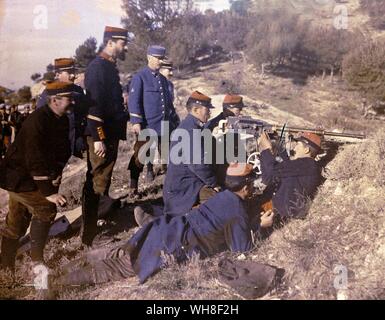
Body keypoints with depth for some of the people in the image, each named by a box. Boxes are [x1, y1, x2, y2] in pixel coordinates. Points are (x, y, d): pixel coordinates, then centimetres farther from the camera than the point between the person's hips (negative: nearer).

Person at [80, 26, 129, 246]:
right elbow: (94, 105, -21)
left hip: (111, 134, 10)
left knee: (104, 181, 19)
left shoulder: (110, 67, 15)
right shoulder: (97, 67, -14)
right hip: (101, 136, -10)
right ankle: (89, 236, 5)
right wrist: (98, 138, -23)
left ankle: (102, 219, 34)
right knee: (96, 184, -4)